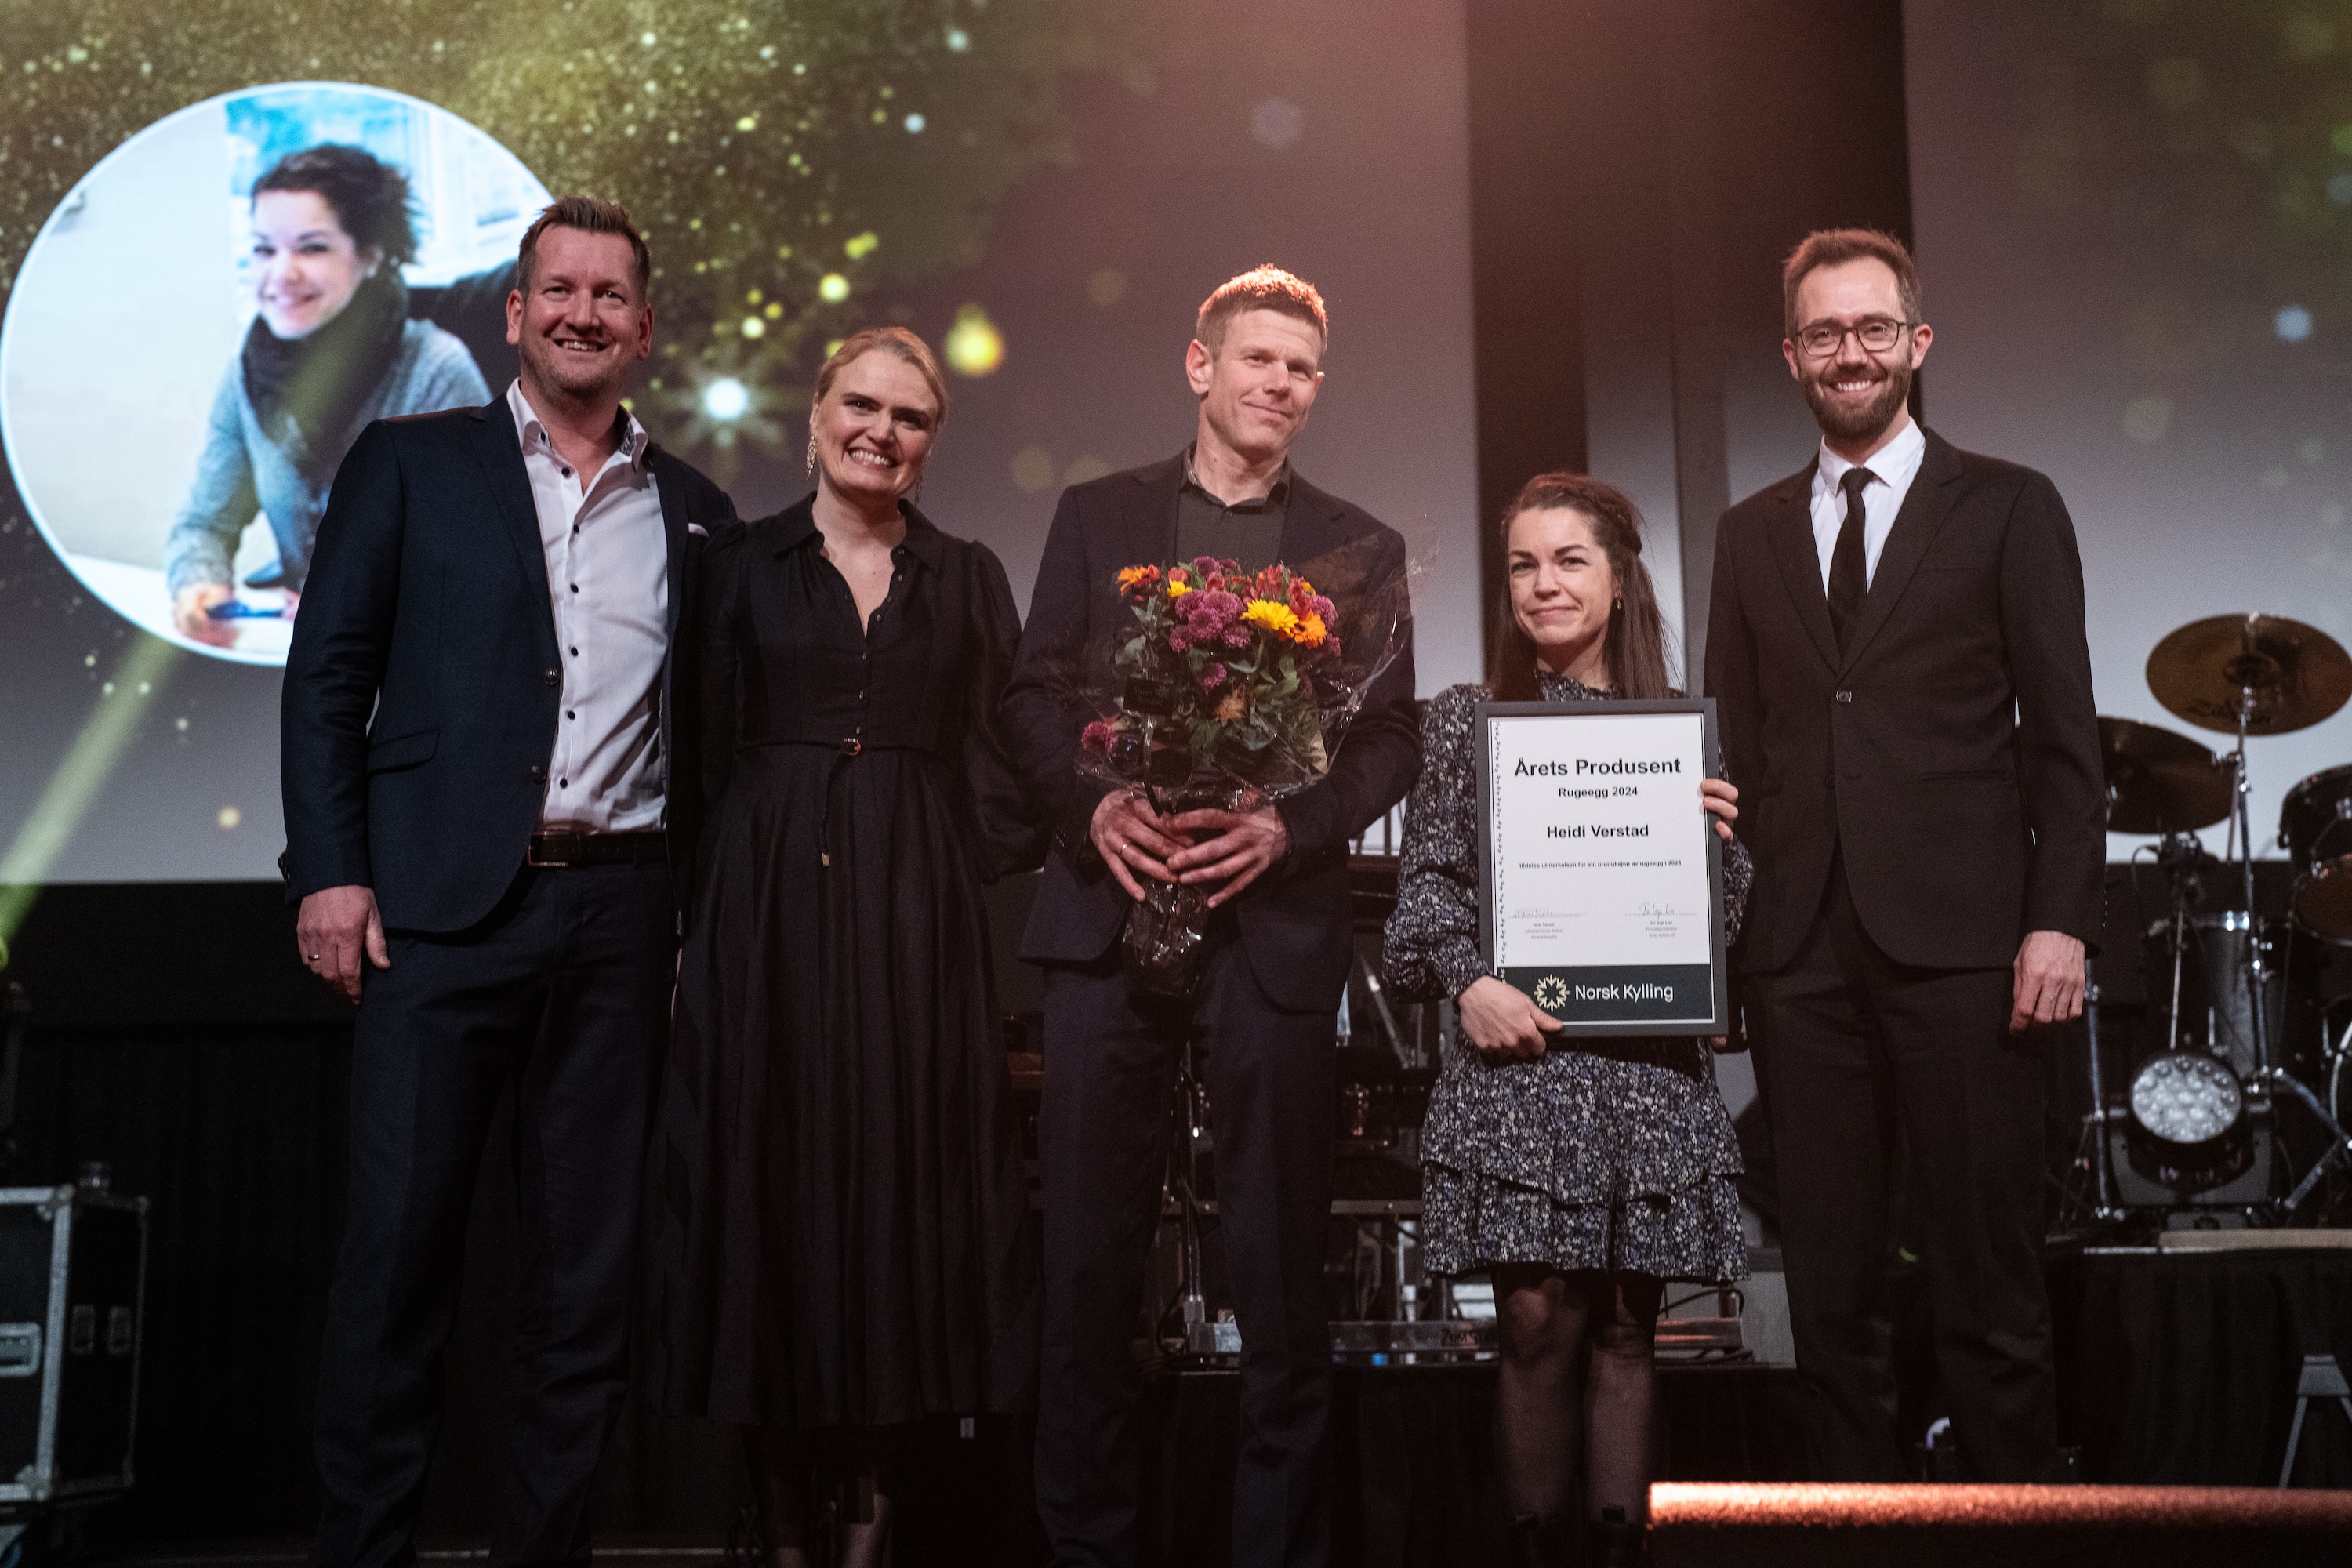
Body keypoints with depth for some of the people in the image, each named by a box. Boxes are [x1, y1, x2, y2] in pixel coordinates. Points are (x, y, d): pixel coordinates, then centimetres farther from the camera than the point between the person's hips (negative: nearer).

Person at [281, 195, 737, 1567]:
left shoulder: (695, 512, 13)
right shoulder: (410, 463, 7)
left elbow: (708, 732, 13)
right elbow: (328, 674, 3)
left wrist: (698, 916, 6)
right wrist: (330, 872, -7)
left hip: (622, 915, 3)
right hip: (445, 903, -2)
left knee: (593, 1257, 7)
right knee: (402, 1241, -1)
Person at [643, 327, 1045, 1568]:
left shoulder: (968, 579, 11)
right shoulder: (742, 564, 7)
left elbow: (994, 765, 7)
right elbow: (707, 755, 3)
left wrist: (1027, 853, -9)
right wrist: (707, 907, -6)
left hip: (913, 912, 1)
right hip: (767, 904, -1)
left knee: (899, 1173, 1)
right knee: (769, 1172, 1)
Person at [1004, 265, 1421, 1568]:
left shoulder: (1358, 550, 12)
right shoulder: (1096, 516, 13)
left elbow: (1391, 738, 6)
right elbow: (1032, 693, 8)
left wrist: (1290, 825, -11)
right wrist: (1095, 804, -10)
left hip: (1275, 921, 0)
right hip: (1108, 909, 1)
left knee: (1279, 1257, 4)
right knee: (1088, 1255, 4)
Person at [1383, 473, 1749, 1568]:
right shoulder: (1466, 717, 8)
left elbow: (1722, 918, 14)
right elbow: (1427, 885, 3)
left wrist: (1715, 837, -5)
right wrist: (1468, 982, -12)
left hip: (1649, 1063, 2)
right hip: (1518, 1054, -2)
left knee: (1626, 1325, 5)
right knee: (1539, 1319, -5)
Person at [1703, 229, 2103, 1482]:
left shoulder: (2009, 509, 7)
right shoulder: (1750, 535, 16)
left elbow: (2063, 736, 2)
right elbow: (1736, 745, 14)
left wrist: (2060, 921, -7)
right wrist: (1732, 909, 4)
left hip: (1960, 943, -3)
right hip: (1803, 951, 3)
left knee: (1987, 1276, 0)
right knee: (1829, 1281, 7)